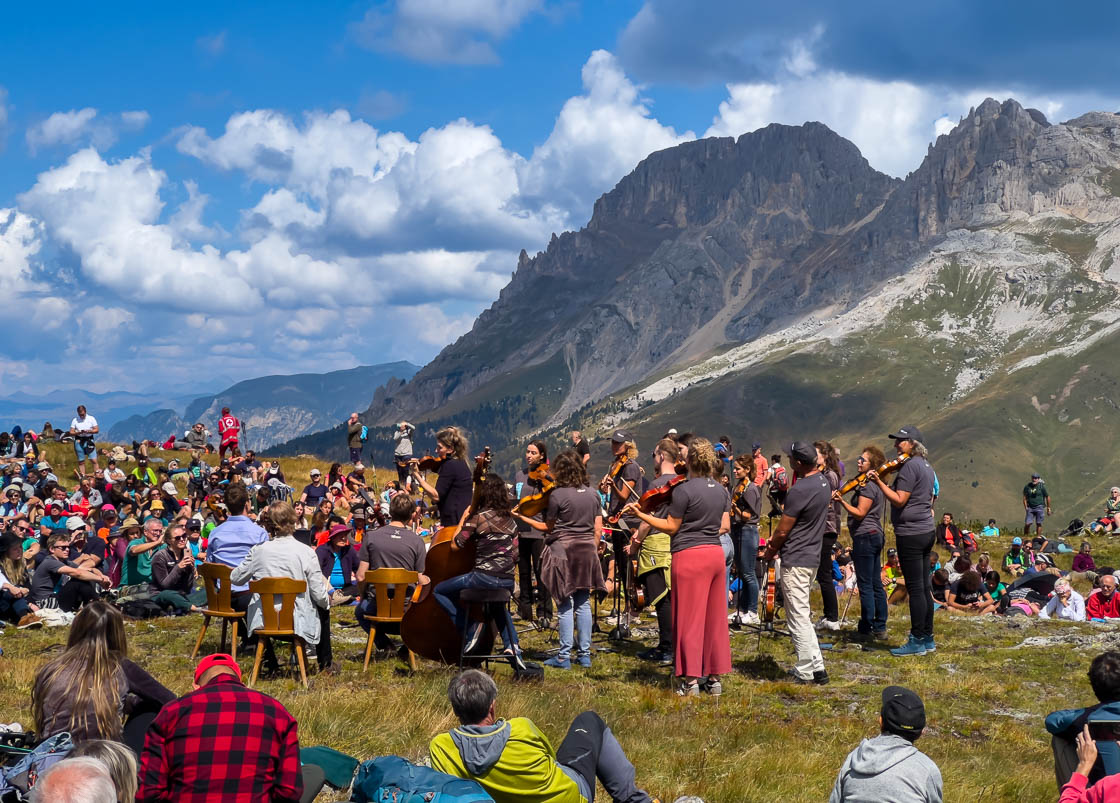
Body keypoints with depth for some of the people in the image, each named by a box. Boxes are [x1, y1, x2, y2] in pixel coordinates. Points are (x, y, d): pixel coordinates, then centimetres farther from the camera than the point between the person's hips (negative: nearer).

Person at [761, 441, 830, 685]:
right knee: (802, 615, 18)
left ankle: (807, 671, 0)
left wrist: (770, 552, 2)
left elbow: (783, 531, -15)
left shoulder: (799, 490, -22)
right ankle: (816, 666, 20)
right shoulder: (823, 483, 7)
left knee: (798, 617, -3)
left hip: (795, 560, -9)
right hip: (813, 556, 9)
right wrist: (777, 539, 16)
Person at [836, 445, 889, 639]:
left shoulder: (867, 486, -15)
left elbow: (860, 513, -20)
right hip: (876, 536, 11)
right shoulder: (874, 484, 16)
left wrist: (841, 501, -27)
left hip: (865, 536, -11)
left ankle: (866, 629, -4)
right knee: (876, 585, 13)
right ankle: (880, 628, 17)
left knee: (865, 585, -6)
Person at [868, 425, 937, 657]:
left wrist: (879, 483, -17)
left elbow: (899, 500, -19)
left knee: (915, 588, -6)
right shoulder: (926, 466, 16)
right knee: (924, 587, 13)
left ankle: (917, 642, -3)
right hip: (927, 531, 10)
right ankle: (927, 638, 18)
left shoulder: (910, 466, -15)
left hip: (910, 534, -10)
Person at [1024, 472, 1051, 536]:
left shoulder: (1041, 486, -3)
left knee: (1038, 523, -2)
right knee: (1027, 524, -5)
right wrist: (1026, 507, 4)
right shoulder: (1027, 486, 3)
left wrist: (1048, 508, 7)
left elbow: (1047, 497, 5)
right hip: (1030, 507, 2)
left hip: (1039, 507, -2)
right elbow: (1025, 497, 12)